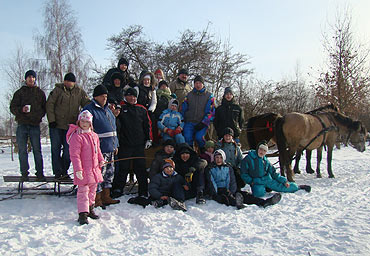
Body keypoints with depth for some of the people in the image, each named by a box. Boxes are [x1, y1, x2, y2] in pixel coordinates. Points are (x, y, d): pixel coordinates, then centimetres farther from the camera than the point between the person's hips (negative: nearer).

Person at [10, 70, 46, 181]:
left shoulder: (40, 93, 14)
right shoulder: (19, 92, 10)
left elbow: (44, 108, 16)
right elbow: (13, 107, 6)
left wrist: (39, 115, -2)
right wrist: (21, 110, -15)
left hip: (35, 125, 0)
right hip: (22, 125, 0)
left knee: (37, 150, -2)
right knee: (22, 150, 1)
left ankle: (40, 173, 3)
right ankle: (24, 173, 8)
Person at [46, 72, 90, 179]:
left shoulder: (80, 92, 4)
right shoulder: (58, 90, -3)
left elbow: (87, 104, 7)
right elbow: (49, 104, -3)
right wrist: (51, 120, -10)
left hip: (71, 126, 2)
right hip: (56, 125, -1)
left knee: (68, 149, 2)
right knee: (56, 148, 2)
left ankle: (64, 171, 15)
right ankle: (57, 172, 11)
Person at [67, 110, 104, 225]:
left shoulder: (94, 136, 11)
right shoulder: (76, 137, -13)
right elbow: (74, 155, -17)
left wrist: (101, 160, 11)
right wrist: (78, 169, -21)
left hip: (94, 169, 8)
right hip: (83, 171, -7)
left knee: (92, 190, 18)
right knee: (83, 192, -4)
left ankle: (90, 209, 33)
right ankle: (82, 214, 1)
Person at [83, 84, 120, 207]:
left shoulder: (107, 109, 18)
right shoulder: (89, 109, -8)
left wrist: (115, 145, 19)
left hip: (110, 148, 9)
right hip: (99, 149, -9)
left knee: (109, 172, 14)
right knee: (99, 173, -5)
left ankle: (106, 197, 25)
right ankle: (97, 199, 6)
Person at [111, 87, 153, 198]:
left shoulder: (142, 109, 10)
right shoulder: (120, 108, 4)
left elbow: (147, 125, 13)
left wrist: (148, 139, 7)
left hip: (139, 144, 2)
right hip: (124, 144, -2)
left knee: (141, 168, 6)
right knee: (123, 168, 4)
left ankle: (143, 191, 14)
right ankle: (117, 189, 16)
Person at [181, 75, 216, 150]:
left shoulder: (209, 96, 7)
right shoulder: (189, 95, 15)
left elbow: (211, 111, -1)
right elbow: (183, 109, 18)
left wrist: (203, 123, -11)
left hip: (202, 124, -2)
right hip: (189, 122, 3)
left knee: (199, 138, -24)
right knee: (187, 139, -18)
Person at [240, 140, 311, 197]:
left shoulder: (266, 161, 10)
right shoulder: (248, 159, -4)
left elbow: (274, 174, 16)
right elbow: (244, 174, -2)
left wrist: (284, 181, 7)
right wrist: (251, 182, -13)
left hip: (268, 180, 4)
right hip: (256, 182, -4)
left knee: (283, 187, -5)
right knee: (259, 192, -36)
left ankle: (298, 187, 19)